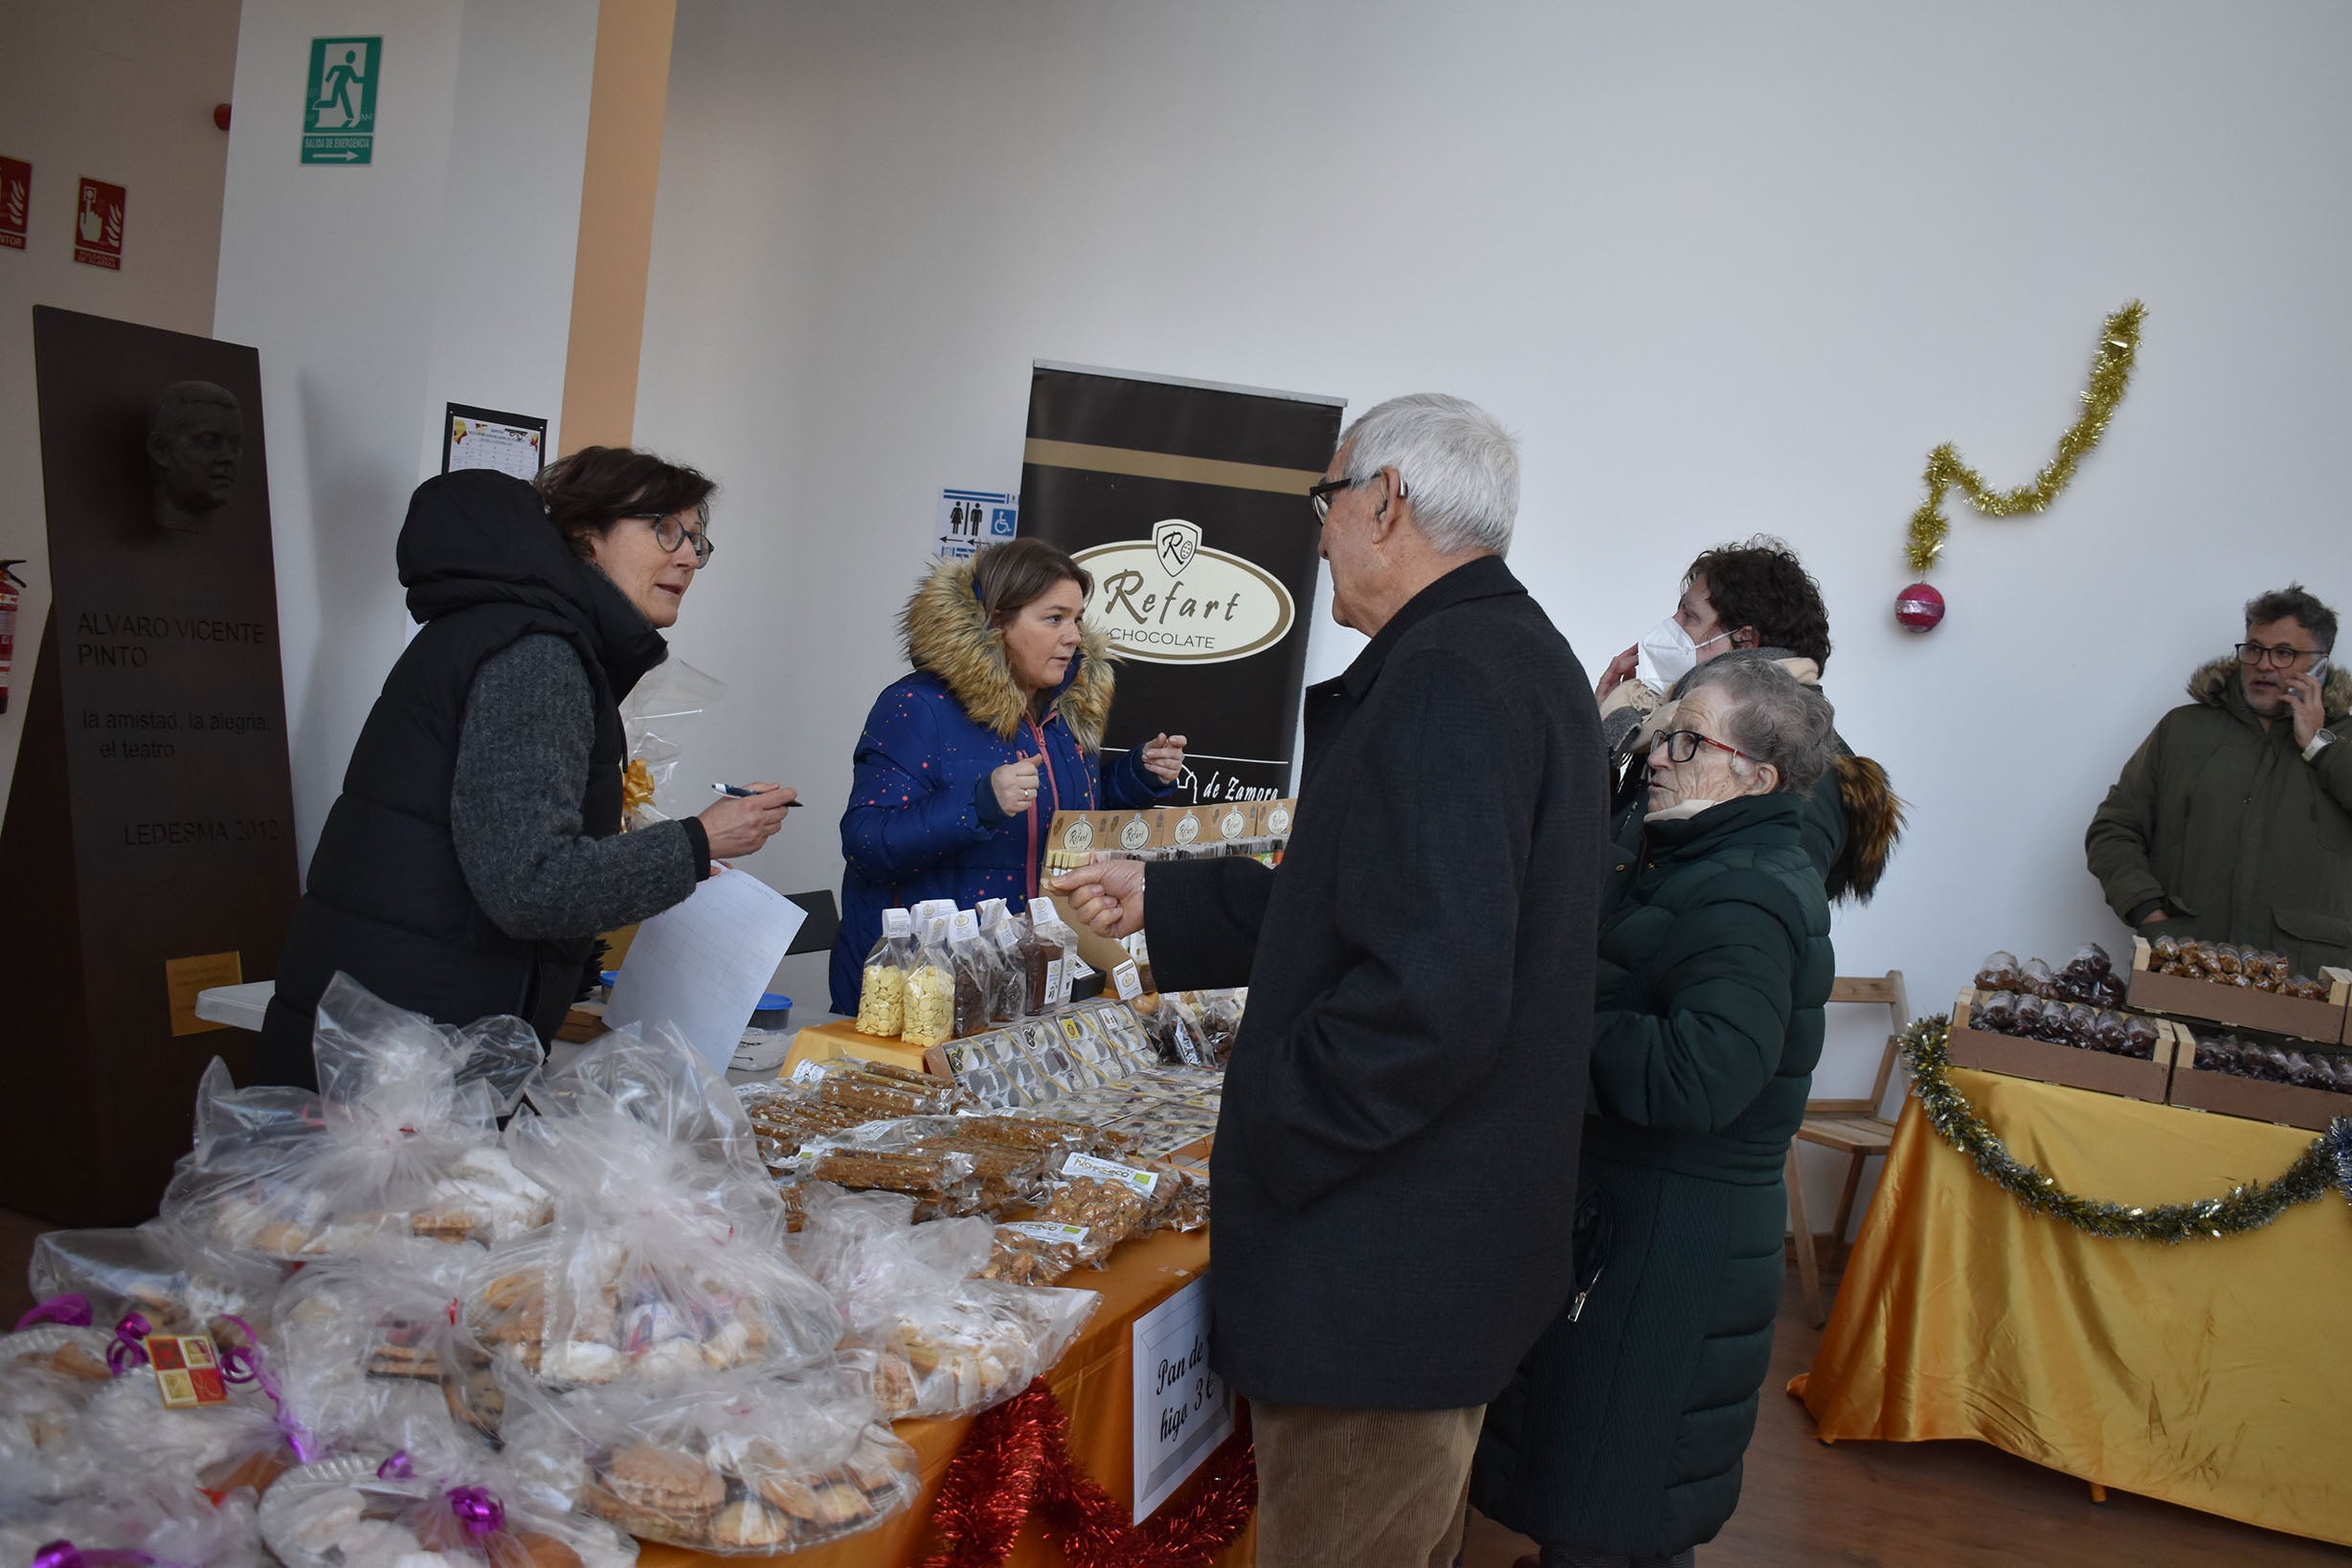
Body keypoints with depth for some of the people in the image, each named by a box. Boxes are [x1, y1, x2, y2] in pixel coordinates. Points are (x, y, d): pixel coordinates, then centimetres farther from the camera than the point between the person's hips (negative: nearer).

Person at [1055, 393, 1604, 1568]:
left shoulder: (1448, 675, -22)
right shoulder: (1514, 652, 12)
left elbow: (1428, 994, -31)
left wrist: (1261, 1138, -17)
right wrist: (1161, 904, 20)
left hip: (1385, 1270, -11)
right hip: (1461, 1242, 11)